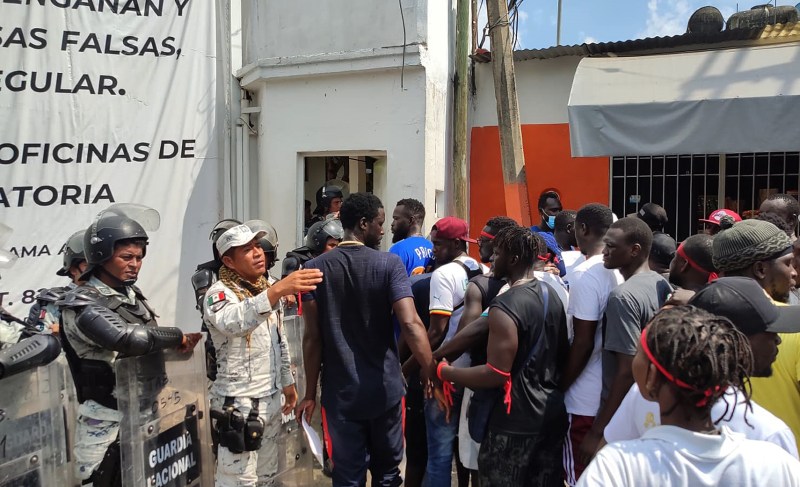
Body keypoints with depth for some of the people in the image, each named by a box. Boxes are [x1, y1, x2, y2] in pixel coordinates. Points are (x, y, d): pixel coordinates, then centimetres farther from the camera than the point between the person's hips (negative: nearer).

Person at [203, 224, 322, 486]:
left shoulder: (268, 288, 8)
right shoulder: (219, 293, -16)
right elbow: (232, 322, -41)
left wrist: (287, 381, 17)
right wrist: (277, 290, -52)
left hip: (272, 397, 7)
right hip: (239, 403, -7)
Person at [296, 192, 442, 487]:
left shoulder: (315, 268, -3)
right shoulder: (389, 264, -8)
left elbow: (312, 337, -4)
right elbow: (410, 324, -20)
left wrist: (310, 392, 3)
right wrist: (430, 372, -15)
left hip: (340, 392, 1)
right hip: (385, 388, -1)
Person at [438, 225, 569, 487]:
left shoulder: (505, 307, -21)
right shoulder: (551, 293, 6)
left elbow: (496, 375, -22)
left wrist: (445, 371, -11)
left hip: (516, 423, -8)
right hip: (553, 414, 8)